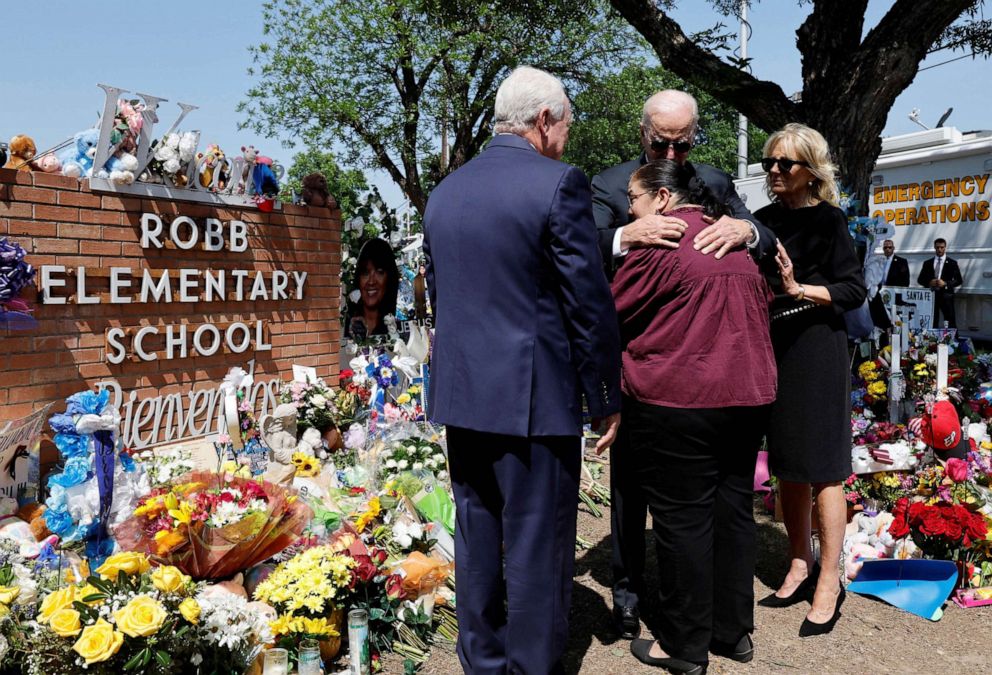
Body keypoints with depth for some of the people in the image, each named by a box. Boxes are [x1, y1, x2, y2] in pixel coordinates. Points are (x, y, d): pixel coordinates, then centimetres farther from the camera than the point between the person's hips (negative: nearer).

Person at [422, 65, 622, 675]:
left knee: (478, 538, 16)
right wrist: (607, 397, -3)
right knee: (537, 546, 5)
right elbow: (590, 301, -12)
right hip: (535, 396, -6)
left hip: (461, 395, 7)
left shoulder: (445, 190, 10)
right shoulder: (559, 183, -11)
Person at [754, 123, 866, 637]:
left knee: (821, 466, -2)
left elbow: (855, 291, -9)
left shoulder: (827, 219, -6)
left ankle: (829, 583, 8)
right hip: (773, 348, 6)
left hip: (817, 349, -6)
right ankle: (800, 567, 26)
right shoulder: (764, 219, 10)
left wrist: (798, 289, -21)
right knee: (786, 464, 12)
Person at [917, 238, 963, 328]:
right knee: (932, 323, 1)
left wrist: (945, 283, -13)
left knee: (950, 323, -4)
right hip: (931, 295, 2)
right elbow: (920, 279, 12)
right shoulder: (927, 263, 13)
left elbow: (959, 280, 3)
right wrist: (929, 283, -8)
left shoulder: (952, 263, 7)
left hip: (946, 295, -2)